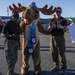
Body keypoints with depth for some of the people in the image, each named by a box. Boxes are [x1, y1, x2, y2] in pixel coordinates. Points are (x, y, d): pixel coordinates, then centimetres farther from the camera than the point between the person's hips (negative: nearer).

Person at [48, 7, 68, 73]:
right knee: (54, 53, 6)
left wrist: (62, 27, -27)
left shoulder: (63, 20, 4)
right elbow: (49, 30, 8)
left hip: (60, 38, -3)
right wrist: (52, 27, -14)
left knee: (61, 53, -5)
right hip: (53, 38, 4)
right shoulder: (52, 20, 13)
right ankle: (56, 66, 17)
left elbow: (65, 30, -6)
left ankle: (63, 67, 4)